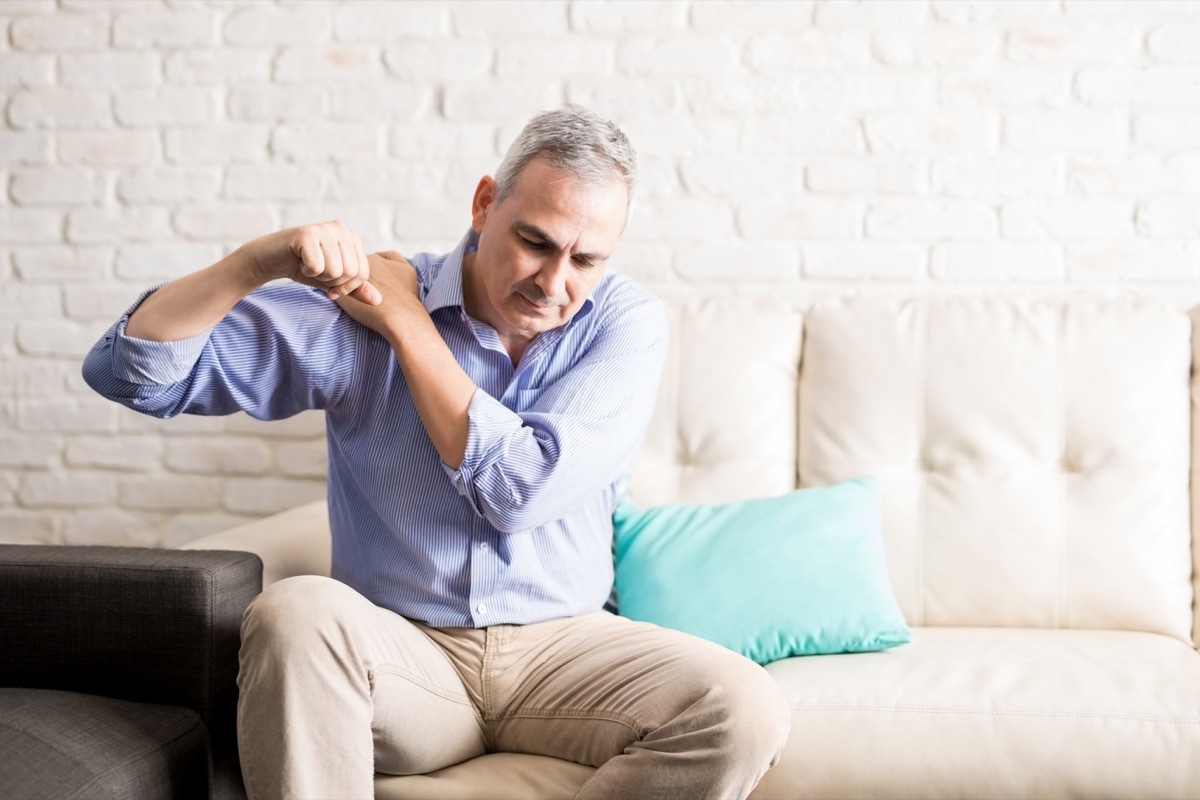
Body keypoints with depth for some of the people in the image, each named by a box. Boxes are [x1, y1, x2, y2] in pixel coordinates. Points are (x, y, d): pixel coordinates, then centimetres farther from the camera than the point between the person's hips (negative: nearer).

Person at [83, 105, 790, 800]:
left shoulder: (626, 321, -2)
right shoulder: (356, 311, -5)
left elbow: (524, 491, -16)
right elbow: (130, 370, -9)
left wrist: (405, 321, -12)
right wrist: (262, 259, -26)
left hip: (561, 644, 2)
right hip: (399, 651, -2)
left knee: (746, 711, -25)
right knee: (297, 611, -35)